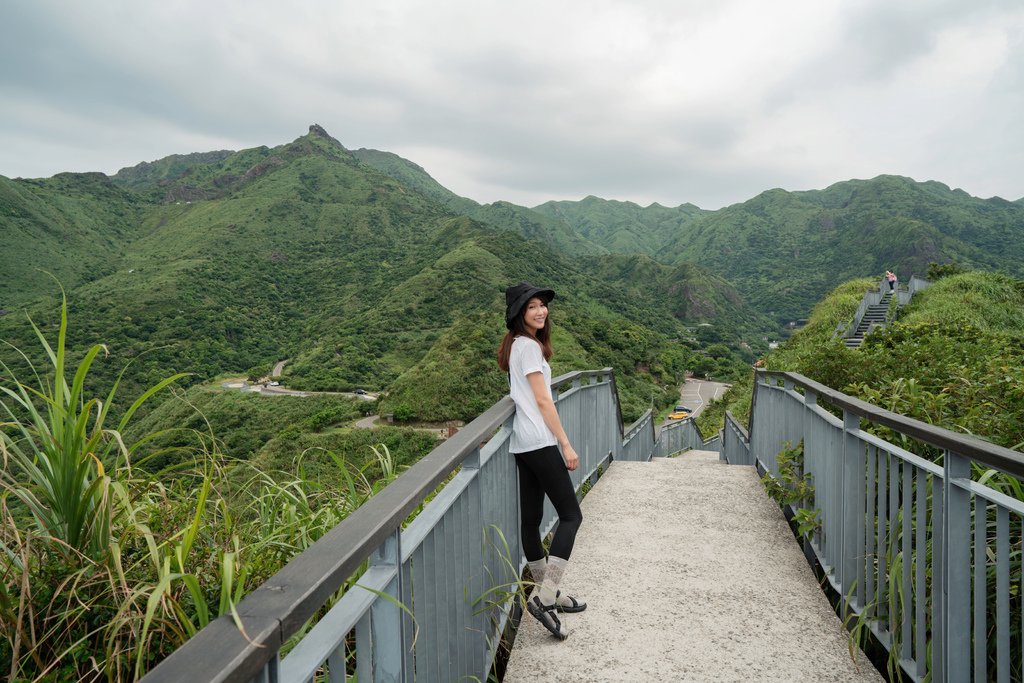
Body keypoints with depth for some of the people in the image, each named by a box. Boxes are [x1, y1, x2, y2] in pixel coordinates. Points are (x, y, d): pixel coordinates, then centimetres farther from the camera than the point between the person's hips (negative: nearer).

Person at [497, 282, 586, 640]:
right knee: (571, 514, -6)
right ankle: (543, 596, -11)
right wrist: (566, 444, -13)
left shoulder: (515, 345, 18)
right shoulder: (529, 346, -11)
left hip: (522, 443, 10)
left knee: (531, 518, 11)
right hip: (539, 441, -10)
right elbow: (542, 401, -14)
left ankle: (548, 593, 22)